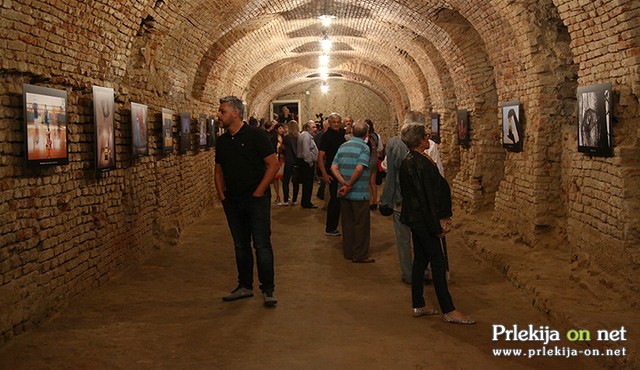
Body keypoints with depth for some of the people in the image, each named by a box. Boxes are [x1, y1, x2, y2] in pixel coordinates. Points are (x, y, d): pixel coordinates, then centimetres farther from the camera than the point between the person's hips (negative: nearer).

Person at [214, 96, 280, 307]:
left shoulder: (255, 135, -8)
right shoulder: (222, 141, 10)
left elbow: (273, 164, -11)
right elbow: (218, 170, 20)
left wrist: (259, 191, -13)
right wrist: (221, 194, 8)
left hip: (256, 200, -6)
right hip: (232, 201, 6)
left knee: (262, 245, -5)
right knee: (240, 246, 12)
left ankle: (268, 290, 2)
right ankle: (245, 286, 23)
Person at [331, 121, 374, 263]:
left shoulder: (343, 146, 7)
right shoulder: (364, 147, -11)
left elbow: (334, 167, -1)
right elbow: (359, 168, -24)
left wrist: (344, 184, -8)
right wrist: (349, 185, -15)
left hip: (344, 192, 6)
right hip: (360, 193, -6)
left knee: (347, 223, 15)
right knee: (361, 224, 5)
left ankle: (348, 252, 23)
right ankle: (360, 255, 9)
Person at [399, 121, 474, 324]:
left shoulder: (407, 162, 7)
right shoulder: (420, 164, -22)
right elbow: (427, 196, -22)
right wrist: (437, 225, -16)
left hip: (414, 218, 10)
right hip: (423, 219, -10)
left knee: (420, 260, 15)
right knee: (438, 262, -2)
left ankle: (418, 305, 22)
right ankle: (448, 310, 6)